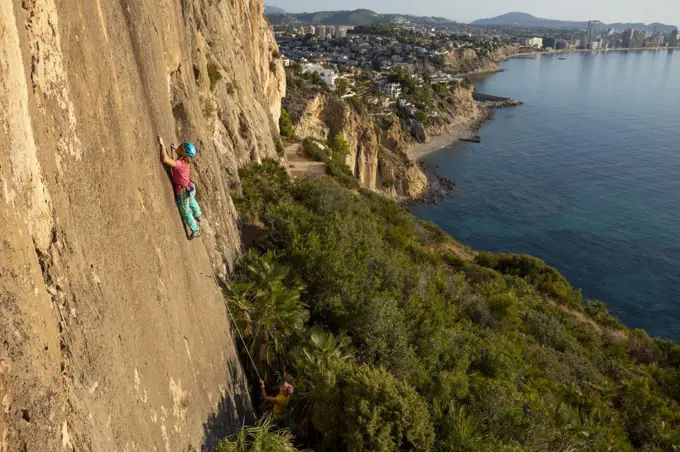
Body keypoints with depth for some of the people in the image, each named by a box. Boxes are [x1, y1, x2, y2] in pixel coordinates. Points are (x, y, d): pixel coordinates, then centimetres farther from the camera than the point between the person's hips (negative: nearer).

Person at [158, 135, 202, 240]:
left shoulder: (180, 164, -38)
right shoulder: (186, 160, -13)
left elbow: (165, 160, -52)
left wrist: (162, 144, -45)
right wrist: (174, 149, 3)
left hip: (182, 191, -8)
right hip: (188, 188, 8)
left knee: (186, 212, 13)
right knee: (192, 202, 35)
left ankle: (195, 231, 30)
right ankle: (197, 216, 64)